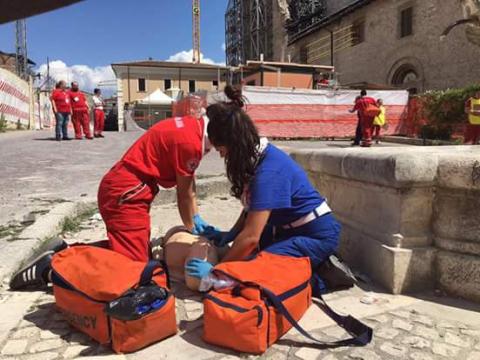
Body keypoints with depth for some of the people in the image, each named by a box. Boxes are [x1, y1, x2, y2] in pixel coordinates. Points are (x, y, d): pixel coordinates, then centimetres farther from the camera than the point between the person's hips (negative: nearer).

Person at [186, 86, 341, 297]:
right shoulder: (256, 154, -2)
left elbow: (251, 236, -30)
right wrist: (230, 235, 1)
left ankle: (312, 279, -3)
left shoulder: (268, 171, -29)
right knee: (240, 253, 11)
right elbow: (252, 208, 8)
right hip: (290, 228, 9)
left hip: (317, 235, -9)